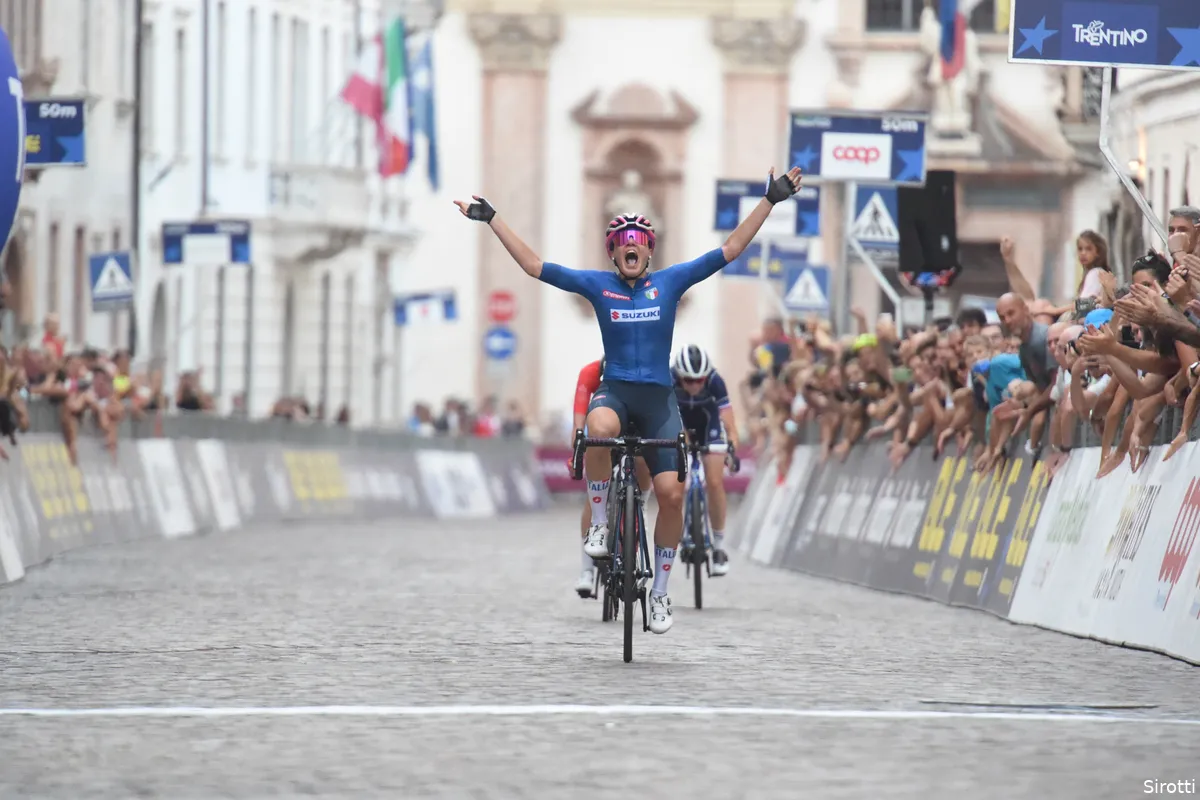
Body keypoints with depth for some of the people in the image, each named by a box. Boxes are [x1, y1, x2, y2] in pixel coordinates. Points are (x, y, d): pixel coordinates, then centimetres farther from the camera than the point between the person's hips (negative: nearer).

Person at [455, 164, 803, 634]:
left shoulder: (671, 282, 5)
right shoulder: (597, 285, 5)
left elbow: (731, 250, 3)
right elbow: (533, 266, 5)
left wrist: (770, 201, -2)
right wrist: (491, 220, 2)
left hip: (658, 397, 1)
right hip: (614, 389, -1)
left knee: (671, 492, -11)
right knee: (600, 429, -39)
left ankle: (659, 591, 5)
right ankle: (599, 523, -19)